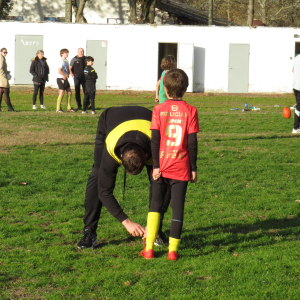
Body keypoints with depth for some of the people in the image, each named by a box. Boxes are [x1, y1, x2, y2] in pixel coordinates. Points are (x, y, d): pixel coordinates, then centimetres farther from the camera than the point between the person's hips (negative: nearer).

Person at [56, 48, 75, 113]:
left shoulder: (67, 61, 13)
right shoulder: (61, 61, -15)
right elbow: (59, 71, -23)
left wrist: (66, 75, -2)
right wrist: (65, 75, -12)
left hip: (65, 79, 9)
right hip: (61, 78, -9)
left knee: (69, 92, 9)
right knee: (62, 93, -8)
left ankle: (69, 108, 16)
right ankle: (58, 109, -1)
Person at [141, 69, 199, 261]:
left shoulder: (159, 110, -2)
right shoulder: (190, 111, -3)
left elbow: (155, 140, -6)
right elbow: (192, 142, -4)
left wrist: (156, 166, -3)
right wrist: (193, 168, 3)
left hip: (162, 166, 1)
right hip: (181, 167, -1)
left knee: (156, 204, 12)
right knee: (178, 207, 5)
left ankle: (149, 248, 6)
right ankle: (173, 250, 4)